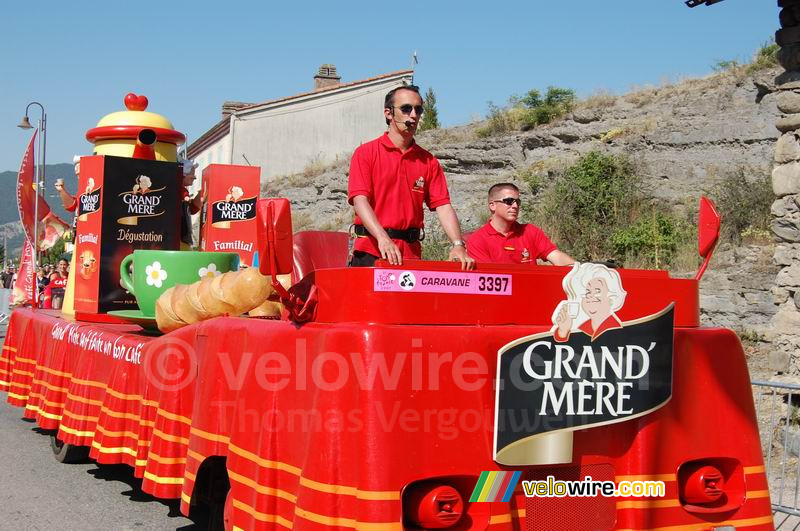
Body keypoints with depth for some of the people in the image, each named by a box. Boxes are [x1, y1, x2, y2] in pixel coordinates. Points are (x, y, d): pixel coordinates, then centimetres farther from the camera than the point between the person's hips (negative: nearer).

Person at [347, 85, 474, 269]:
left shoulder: (428, 162, 11)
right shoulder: (366, 153, 1)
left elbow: (443, 206, 4)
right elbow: (360, 199, -10)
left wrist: (458, 245, -13)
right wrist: (383, 239, -25)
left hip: (411, 252, 3)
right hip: (371, 251, -3)